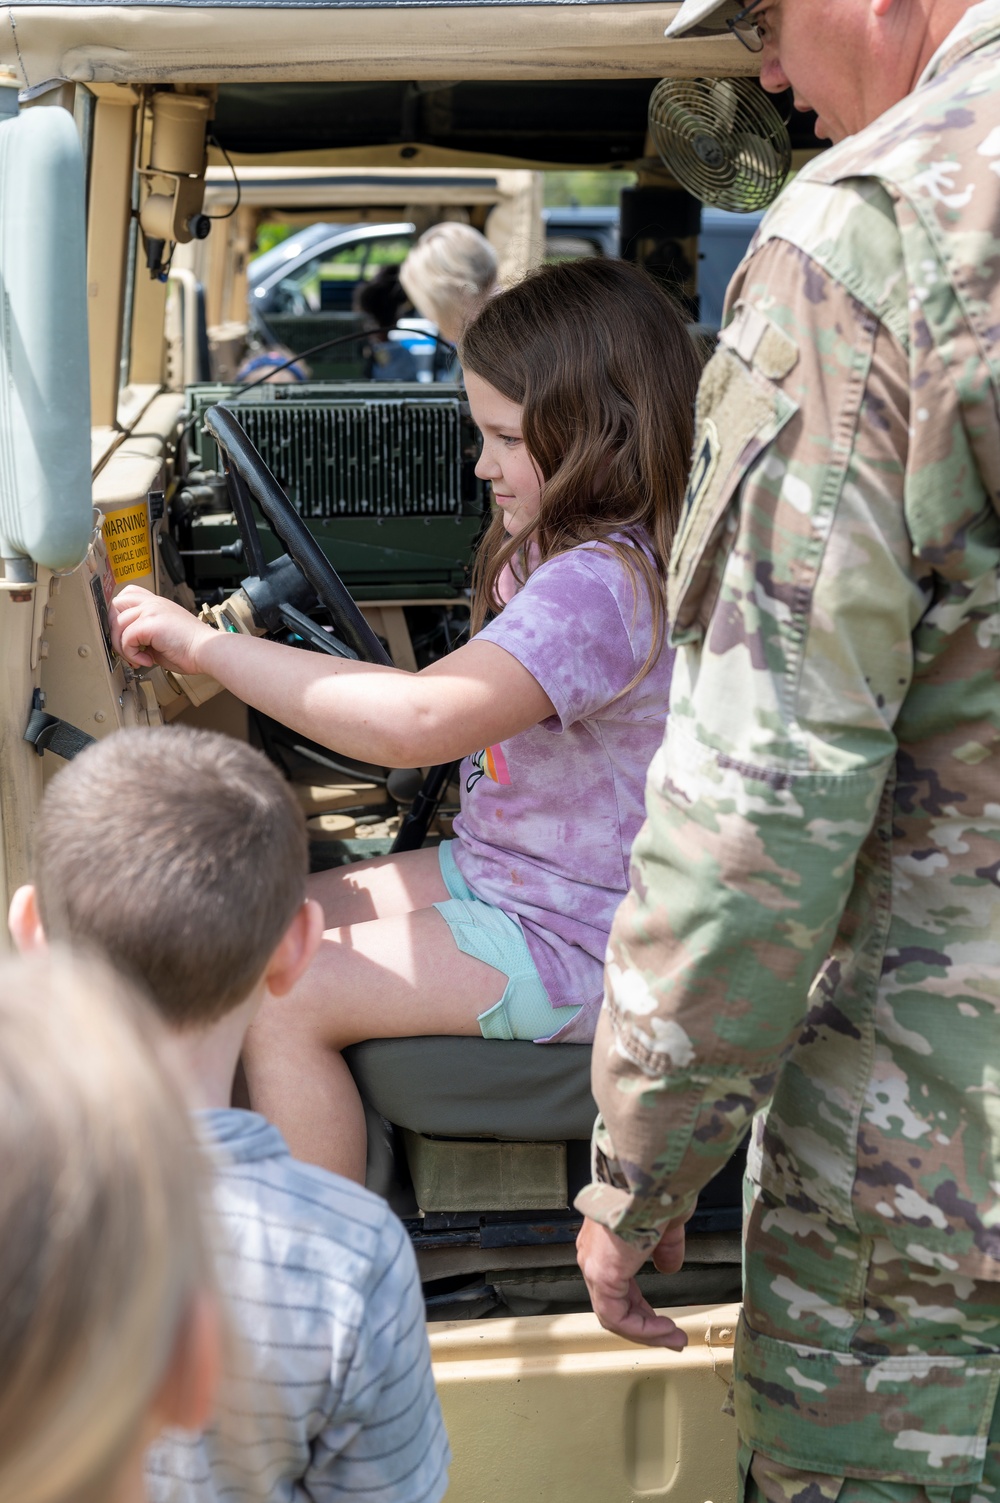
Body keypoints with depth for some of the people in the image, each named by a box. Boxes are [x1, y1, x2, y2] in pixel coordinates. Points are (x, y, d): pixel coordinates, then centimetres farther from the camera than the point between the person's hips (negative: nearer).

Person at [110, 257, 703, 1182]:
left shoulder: (602, 585, -28)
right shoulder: (560, 551, 6)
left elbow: (417, 722, -39)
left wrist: (201, 643, -33)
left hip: (580, 947, -10)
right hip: (506, 872, 10)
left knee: (280, 998, -15)